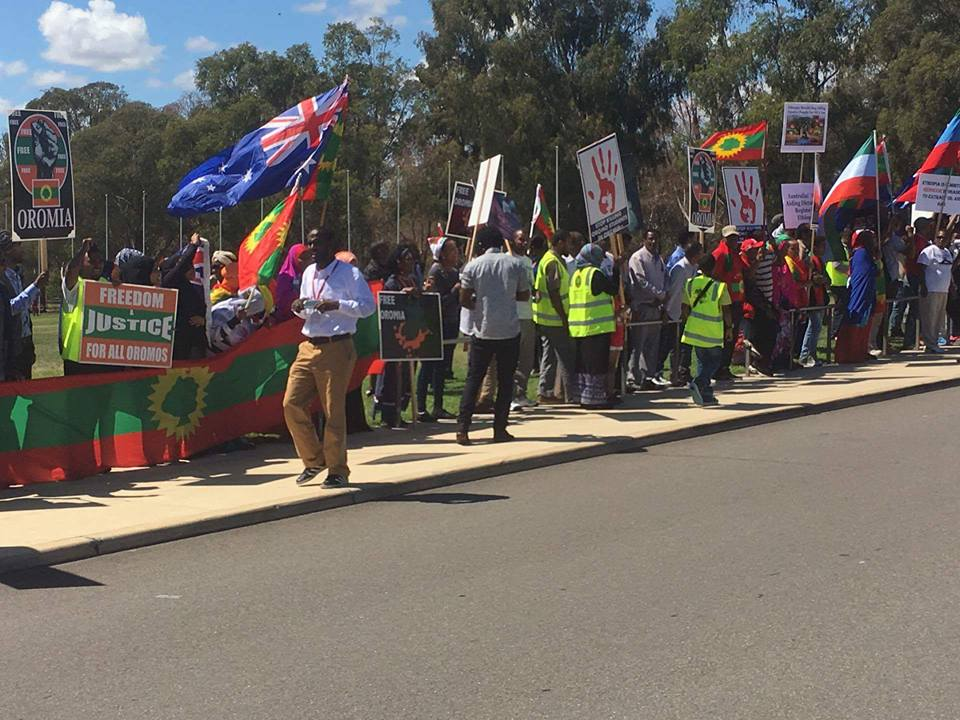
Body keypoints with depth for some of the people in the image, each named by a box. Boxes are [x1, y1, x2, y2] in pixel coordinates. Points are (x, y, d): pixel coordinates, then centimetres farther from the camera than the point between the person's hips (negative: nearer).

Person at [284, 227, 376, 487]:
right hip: (308, 347, 7)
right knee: (292, 404, 1)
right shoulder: (308, 273, 15)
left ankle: (338, 471, 11)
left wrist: (337, 305, -21)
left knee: (333, 412, -3)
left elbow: (368, 306, -11)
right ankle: (314, 461, 19)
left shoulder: (349, 274, -6)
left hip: (336, 349, -7)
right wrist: (299, 308, 3)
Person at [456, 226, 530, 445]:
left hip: (482, 331, 0)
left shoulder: (473, 266, -2)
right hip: (510, 331, 0)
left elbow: (464, 299, -2)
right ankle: (500, 429, 8)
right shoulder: (516, 264, 1)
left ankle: (463, 428, -1)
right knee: (505, 381, 9)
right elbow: (524, 295, 9)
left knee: (473, 380, 6)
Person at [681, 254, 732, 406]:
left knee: (702, 361, 15)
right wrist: (729, 327, 6)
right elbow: (726, 310, -7)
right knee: (715, 359, 11)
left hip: (695, 329, 4)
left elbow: (685, 309, 4)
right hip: (713, 332, -4)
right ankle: (698, 383, -12)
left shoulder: (690, 284, 0)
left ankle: (706, 395, 13)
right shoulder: (719, 286, -11)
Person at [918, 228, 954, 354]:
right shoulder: (929, 251, -8)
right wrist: (923, 287, -18)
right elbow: (921, 269, -13)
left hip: (943, 290, 8)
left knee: (939, 319, 10)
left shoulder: (948, 252, 16)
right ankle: (931, 344, -3)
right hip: (931, 290, -8)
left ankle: (934, 342, 17)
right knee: (930, 319, -6)